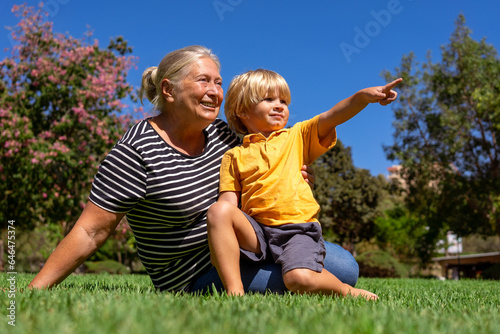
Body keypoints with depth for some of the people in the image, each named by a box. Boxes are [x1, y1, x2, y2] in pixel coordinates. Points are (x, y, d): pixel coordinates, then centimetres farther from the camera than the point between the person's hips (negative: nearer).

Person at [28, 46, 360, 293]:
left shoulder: (222, 132, 2)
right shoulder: (137, 153, -19)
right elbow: (91, 231, -17)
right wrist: (34, 291, -21)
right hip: (199, 276, -7)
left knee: (345, 266, 1)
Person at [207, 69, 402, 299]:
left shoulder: (297, 138, 16)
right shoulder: (234, 156, 15)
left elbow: (331, 117, 0)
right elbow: (229, 201, 9)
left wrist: (363, 96, -18)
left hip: (298, 228, -1)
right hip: (257, 230, 2)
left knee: (301, 279, -29)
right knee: (218, 210, -27)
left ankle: (345, 291, 3)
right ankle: (234, 292, -26)